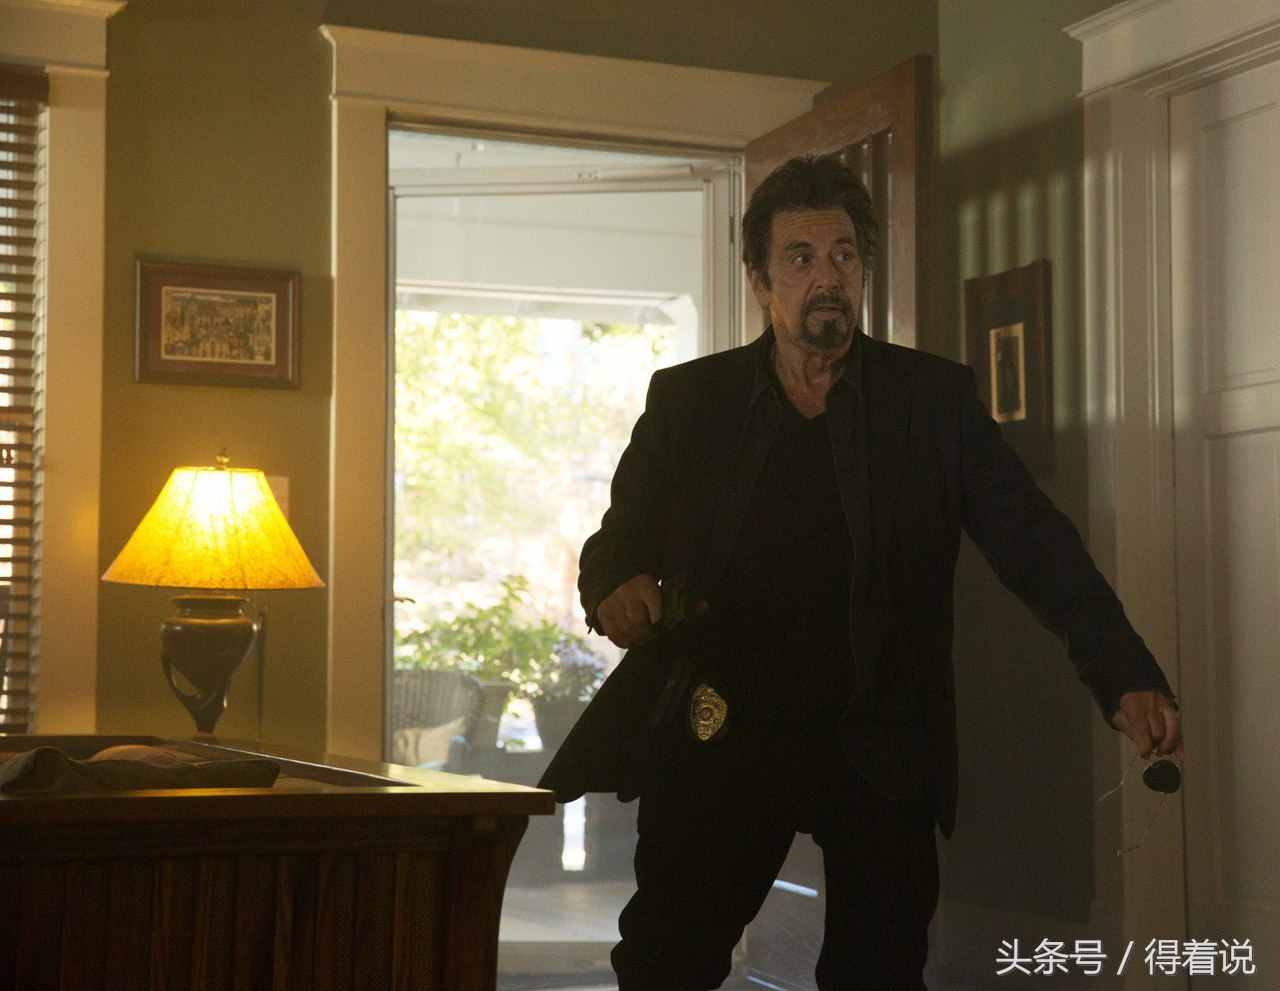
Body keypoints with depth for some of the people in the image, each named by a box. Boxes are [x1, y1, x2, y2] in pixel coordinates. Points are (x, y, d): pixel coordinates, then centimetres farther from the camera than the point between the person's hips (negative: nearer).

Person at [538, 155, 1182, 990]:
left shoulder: (935, 399, 5)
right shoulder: (687, 400, 7)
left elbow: (1035, 543, -1)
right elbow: (620, 538, 8)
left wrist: (1127, 678, -15)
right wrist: (617, 584, -18)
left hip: (880, 742, 0)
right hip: (724, 731, 1)